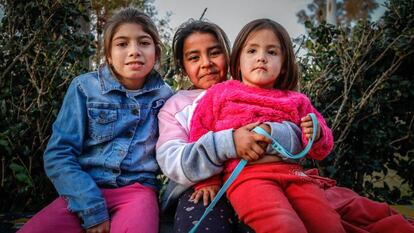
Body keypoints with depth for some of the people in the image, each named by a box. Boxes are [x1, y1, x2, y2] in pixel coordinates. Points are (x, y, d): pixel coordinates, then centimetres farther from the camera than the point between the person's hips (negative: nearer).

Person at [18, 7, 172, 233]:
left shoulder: (164, 96, 6)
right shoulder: (85, 87, 1)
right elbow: (58, 154, -3)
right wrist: (92, 209, -14)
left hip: (137, 190, 0)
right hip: (84, 191, 1)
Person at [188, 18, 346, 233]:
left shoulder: (295, 101, 22)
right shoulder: (220, 93, 17)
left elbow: (321, 150, 21)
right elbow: (200, 137, 16)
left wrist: (316, 135, -2)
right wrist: (206, 181, 10)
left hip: (293, 172, 4)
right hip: (246, 173, -3)